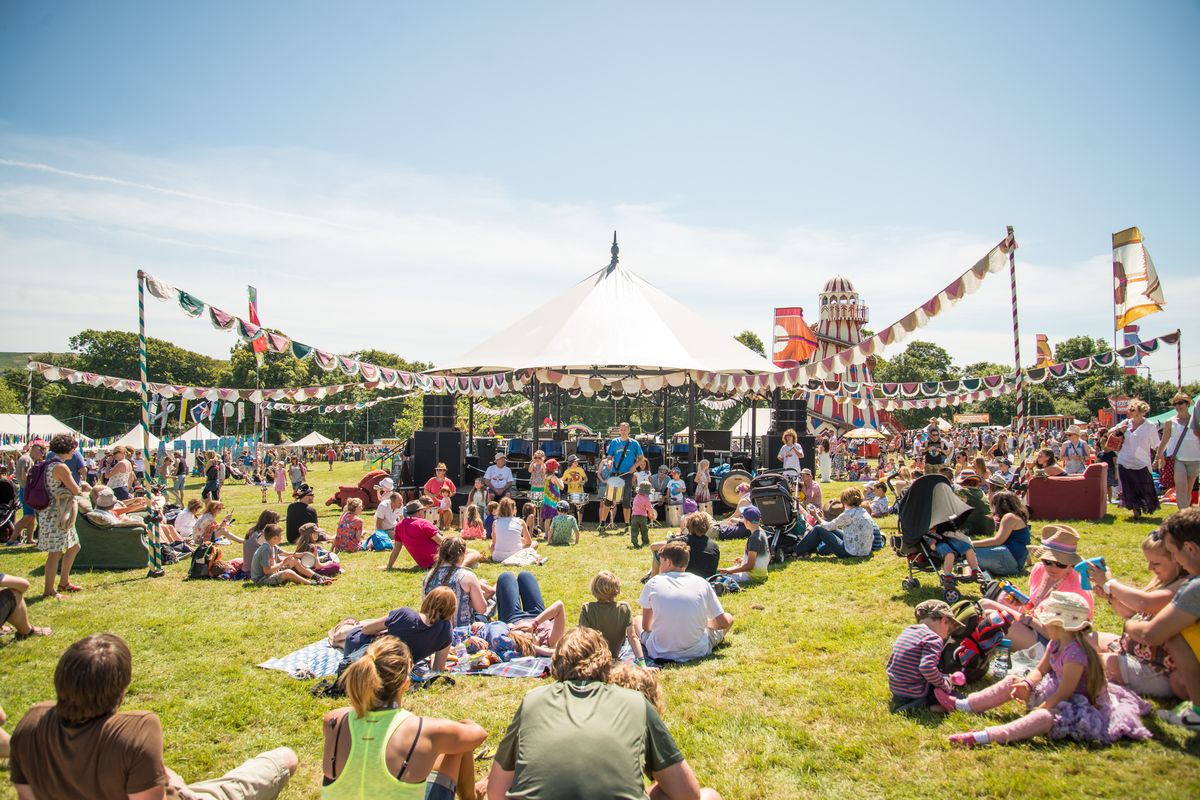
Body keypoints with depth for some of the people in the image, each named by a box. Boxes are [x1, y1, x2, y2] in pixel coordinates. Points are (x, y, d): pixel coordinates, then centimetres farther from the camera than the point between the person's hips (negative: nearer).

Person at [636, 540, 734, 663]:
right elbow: (724, 622, 1)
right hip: (698, 652, -1)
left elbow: (646, 626, 5)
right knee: (729, 617, 26)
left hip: (660, 653, 1)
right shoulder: (702, 583, -3)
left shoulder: (653, 583, -3)